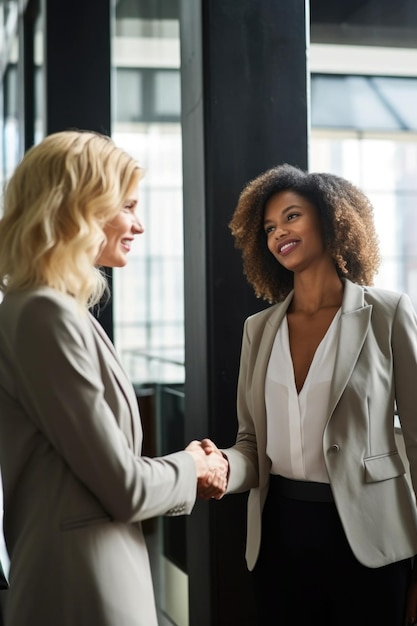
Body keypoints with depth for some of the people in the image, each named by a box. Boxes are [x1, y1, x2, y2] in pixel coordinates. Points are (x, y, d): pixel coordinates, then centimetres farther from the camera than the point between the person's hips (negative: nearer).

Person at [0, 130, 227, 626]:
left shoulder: (52, 310, 9)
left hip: (91, 571, 9)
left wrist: (183, 472, 7)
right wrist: (190, 468, -1)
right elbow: (124, 487, -18)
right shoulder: (47, 315, -20)